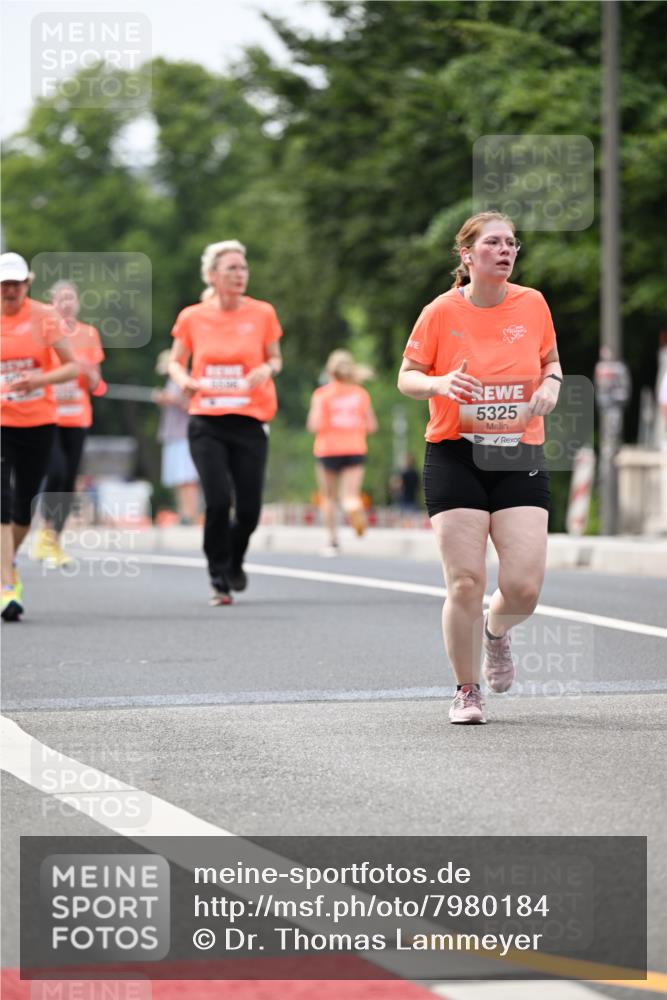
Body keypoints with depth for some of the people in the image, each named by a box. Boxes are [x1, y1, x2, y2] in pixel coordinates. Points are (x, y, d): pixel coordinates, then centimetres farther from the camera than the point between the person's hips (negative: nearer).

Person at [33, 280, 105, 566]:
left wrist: (87, 370, -9)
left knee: (69, 479, 2)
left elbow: (95, 385, 12)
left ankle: (55, 541, 12)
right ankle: (46, 533, 1)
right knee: (57, 473, -17)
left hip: (77, 418, 4)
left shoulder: (89, 334, 8)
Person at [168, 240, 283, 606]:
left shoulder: (262, 313, 1)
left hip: (250, 421, 1)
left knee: (249, 507, -1)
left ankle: (235, 561, 32)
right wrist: (183, 379, -9)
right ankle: (220, 581, 3)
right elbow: (175, 362, 13)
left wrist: (267, 370, -12)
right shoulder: (192, 317, 1)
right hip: (206, 422, -1)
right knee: (218, 501, -14)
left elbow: (275, 359, 11)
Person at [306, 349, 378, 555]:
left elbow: (314, 426, -12)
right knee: (350, 495, -5)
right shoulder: (361, 394, 6)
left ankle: (333, 542, 12)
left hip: (328, 451, -1)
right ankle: (355, 509, -41)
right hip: (355, 450, 2)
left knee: (328, 497, 13)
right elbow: (372, 426, 6)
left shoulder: (321, 394, -3)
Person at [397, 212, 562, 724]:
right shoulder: (441, 312, -4)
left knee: (524, 586, -8)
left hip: (521, 460, 2)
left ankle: (496, 631, 29)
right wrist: (439, 384, -17)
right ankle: (467, 690, 13)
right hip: (455, 457, -2)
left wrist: (551, 383, -3)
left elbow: (550, 360, 19)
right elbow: (407, 377, 4)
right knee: (465, 584, -7)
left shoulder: (532, 304, 3)